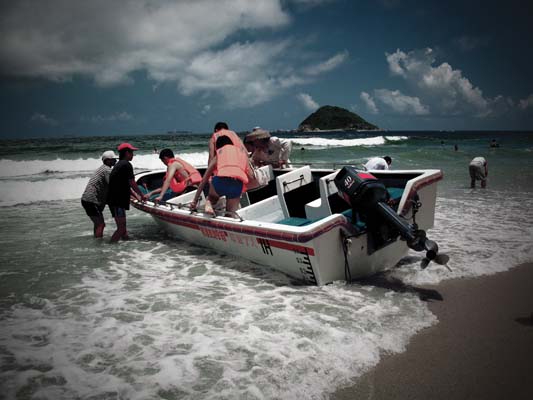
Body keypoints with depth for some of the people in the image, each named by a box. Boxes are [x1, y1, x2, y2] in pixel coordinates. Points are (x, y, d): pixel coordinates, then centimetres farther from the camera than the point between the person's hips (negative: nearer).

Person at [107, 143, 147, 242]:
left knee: (122, 227, 16)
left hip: (114, 200, 10)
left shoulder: (119, 165, 20)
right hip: (117, 201, -10)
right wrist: (142, 196, 2)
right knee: (121, 228, -10)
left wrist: (137, 196, 20)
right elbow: (132, 183, -11)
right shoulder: (126, 165, -11)